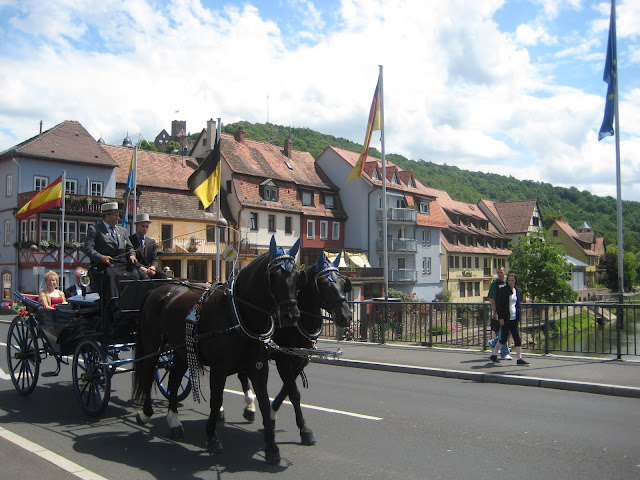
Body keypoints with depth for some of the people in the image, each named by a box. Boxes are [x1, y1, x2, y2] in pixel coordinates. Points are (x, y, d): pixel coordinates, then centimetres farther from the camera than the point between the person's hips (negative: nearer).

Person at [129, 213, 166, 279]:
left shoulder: (151, 242, 19)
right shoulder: (130, 240, 1)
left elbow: (154, 259, 15)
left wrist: (153, 267, -10)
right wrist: (143, 269, -20)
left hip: (148, 268, 5)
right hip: (135, 269, -5)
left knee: (162, 275, -24)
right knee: (144, 276, -36)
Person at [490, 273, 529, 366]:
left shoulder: (517, 291, 14)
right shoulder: (503, 291, -3)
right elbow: (499, 305, -7)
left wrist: (518, 318, 15)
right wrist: (501, 317, -14)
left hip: (514, 319, 5)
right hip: (505, 319, -5)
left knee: (517, 339, -1)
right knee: (504, 338, -2)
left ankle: (519, 358, 1)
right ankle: (494, 354, 15)